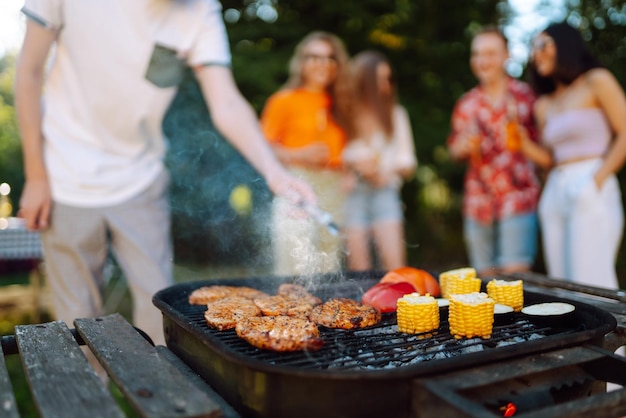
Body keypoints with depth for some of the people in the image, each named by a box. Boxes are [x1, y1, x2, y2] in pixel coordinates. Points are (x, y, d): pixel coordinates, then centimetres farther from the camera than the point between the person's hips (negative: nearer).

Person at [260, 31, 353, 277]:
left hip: (333, 191, 6)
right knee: (296, 268, -11)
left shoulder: (338, 105, 18)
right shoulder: (285, 100, 2)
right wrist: (300, 155, -16)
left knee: (329, 267, 6)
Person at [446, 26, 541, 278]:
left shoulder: (524, 95, 3)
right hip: (478, 201, 4)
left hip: (518, 198, -3)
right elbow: (453, 149, 17)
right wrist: (464, 146, -4)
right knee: (485, 276, 9)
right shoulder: (466, 104, 12)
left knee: (515, 274, -8)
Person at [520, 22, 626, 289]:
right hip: (554, 193, 6)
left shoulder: (596, 81, 4)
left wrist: (598, 179, -12)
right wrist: (523, 144, 2)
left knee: (592, 286, -12)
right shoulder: (543, 104, 19)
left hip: (591, 191, -5)